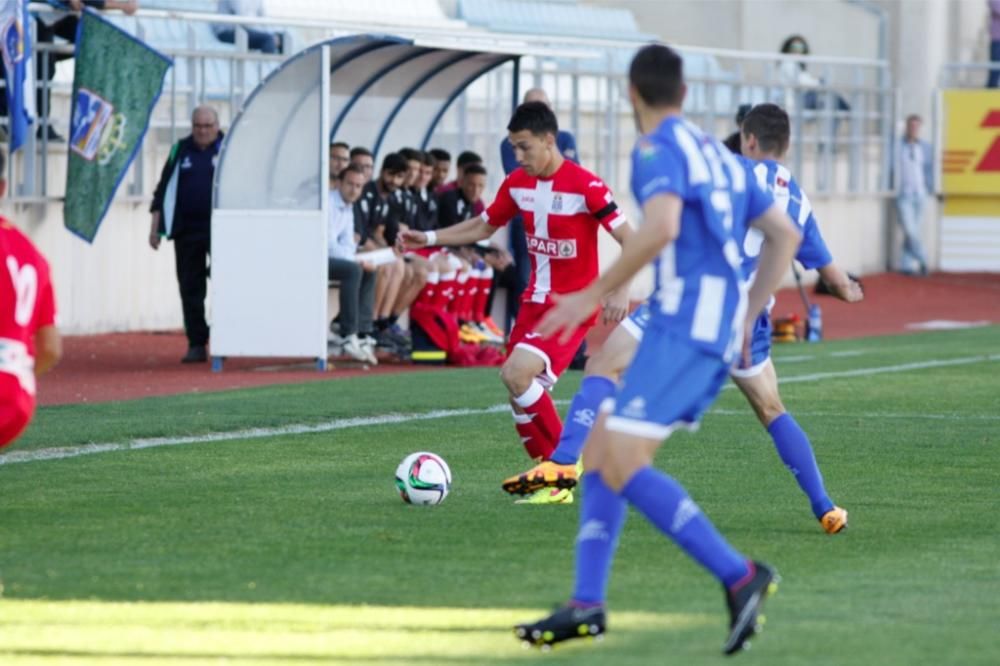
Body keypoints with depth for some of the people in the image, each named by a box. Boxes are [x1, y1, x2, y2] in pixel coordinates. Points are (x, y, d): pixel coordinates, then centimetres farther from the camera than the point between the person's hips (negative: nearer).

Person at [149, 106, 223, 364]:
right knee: (190, 289, 2)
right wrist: (156, 226, 8)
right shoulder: (180, 151, 11)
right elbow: (163, 190, 14)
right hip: (186, 231, 3)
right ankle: (196, 345, 6)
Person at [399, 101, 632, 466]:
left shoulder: (585, 186, -18)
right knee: (517, 383, 4)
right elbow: (483, 226, 17)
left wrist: (621, 291, -30)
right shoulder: (517, 183, 3)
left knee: (517, 373, -22)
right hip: (535, 299, 7)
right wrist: (429, 238, 6)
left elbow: (631, 241, -18)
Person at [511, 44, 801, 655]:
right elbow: (786, 234, 25)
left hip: (686, 324, -9)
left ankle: (739, 576, -20)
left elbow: (660, 228, -24)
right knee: (601, 450, 11)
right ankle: (587, 605, 5)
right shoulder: (716, 153, 22)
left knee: (621, 467, -14)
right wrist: (745, 318, 26)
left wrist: (593, 295, -16)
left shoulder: (658, 148, -5)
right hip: (719, 335, 9)